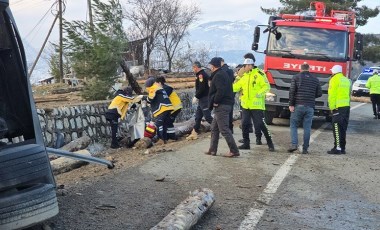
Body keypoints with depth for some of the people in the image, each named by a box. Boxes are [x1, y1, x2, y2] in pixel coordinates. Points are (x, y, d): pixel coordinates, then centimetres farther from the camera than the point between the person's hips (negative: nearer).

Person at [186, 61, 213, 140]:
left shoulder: (201, 75, -14)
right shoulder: (204, 74, 17)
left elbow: (201, 88, -23)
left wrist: (196, 97, -14)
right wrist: (197, 97, 12)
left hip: (204, 99, -10)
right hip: (202, 99, 10)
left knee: (207, 117, -6)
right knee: (198, 117, 12)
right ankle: (194, 133, 16)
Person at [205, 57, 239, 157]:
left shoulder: (218, 76, -15)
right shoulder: (223, 74, 18)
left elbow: (221, 90, -28)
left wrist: (215, 102, -17)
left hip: (221, 106, -11)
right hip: (226, 104, 11)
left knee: (224, 129, -8)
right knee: (214, 128, 17)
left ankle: (234, 151, -7)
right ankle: (212, 150, 21)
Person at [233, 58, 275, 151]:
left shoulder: (259, 74, -7)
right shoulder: (243, 76, 12)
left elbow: (266, 86, -9)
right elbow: (234, 88, 11)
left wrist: (259, 93, -22)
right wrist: (238, 77, 0)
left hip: (257, 105, -6)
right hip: (245, 105, 6)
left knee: (260, 124, -6)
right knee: (244, 124, 6)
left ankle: (270, 143, 6)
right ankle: (246, 143, 18)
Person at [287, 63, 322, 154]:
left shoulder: (296, 77, 2)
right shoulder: (315, 79, 10)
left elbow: (292, 91, -7)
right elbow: (319, 93, 10)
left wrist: (291, 104, -5)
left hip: (298, 105, -2)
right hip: (310, 107, 2)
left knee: (293, 125, 7)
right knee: (307, 128, 4)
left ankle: (294, 144, -8)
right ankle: (305, 148, 4)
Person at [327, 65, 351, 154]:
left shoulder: (334, 80, -8)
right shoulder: (347, 80, 16)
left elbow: (331, 95, -12)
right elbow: (348, 94, 17)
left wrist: (332, 107, -9)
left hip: (338, 107, -8)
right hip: (347, 106, 8)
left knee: (337, 128, -5)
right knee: (343, 128, 13)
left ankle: (338, 148, -8)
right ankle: (342, 148, 17)